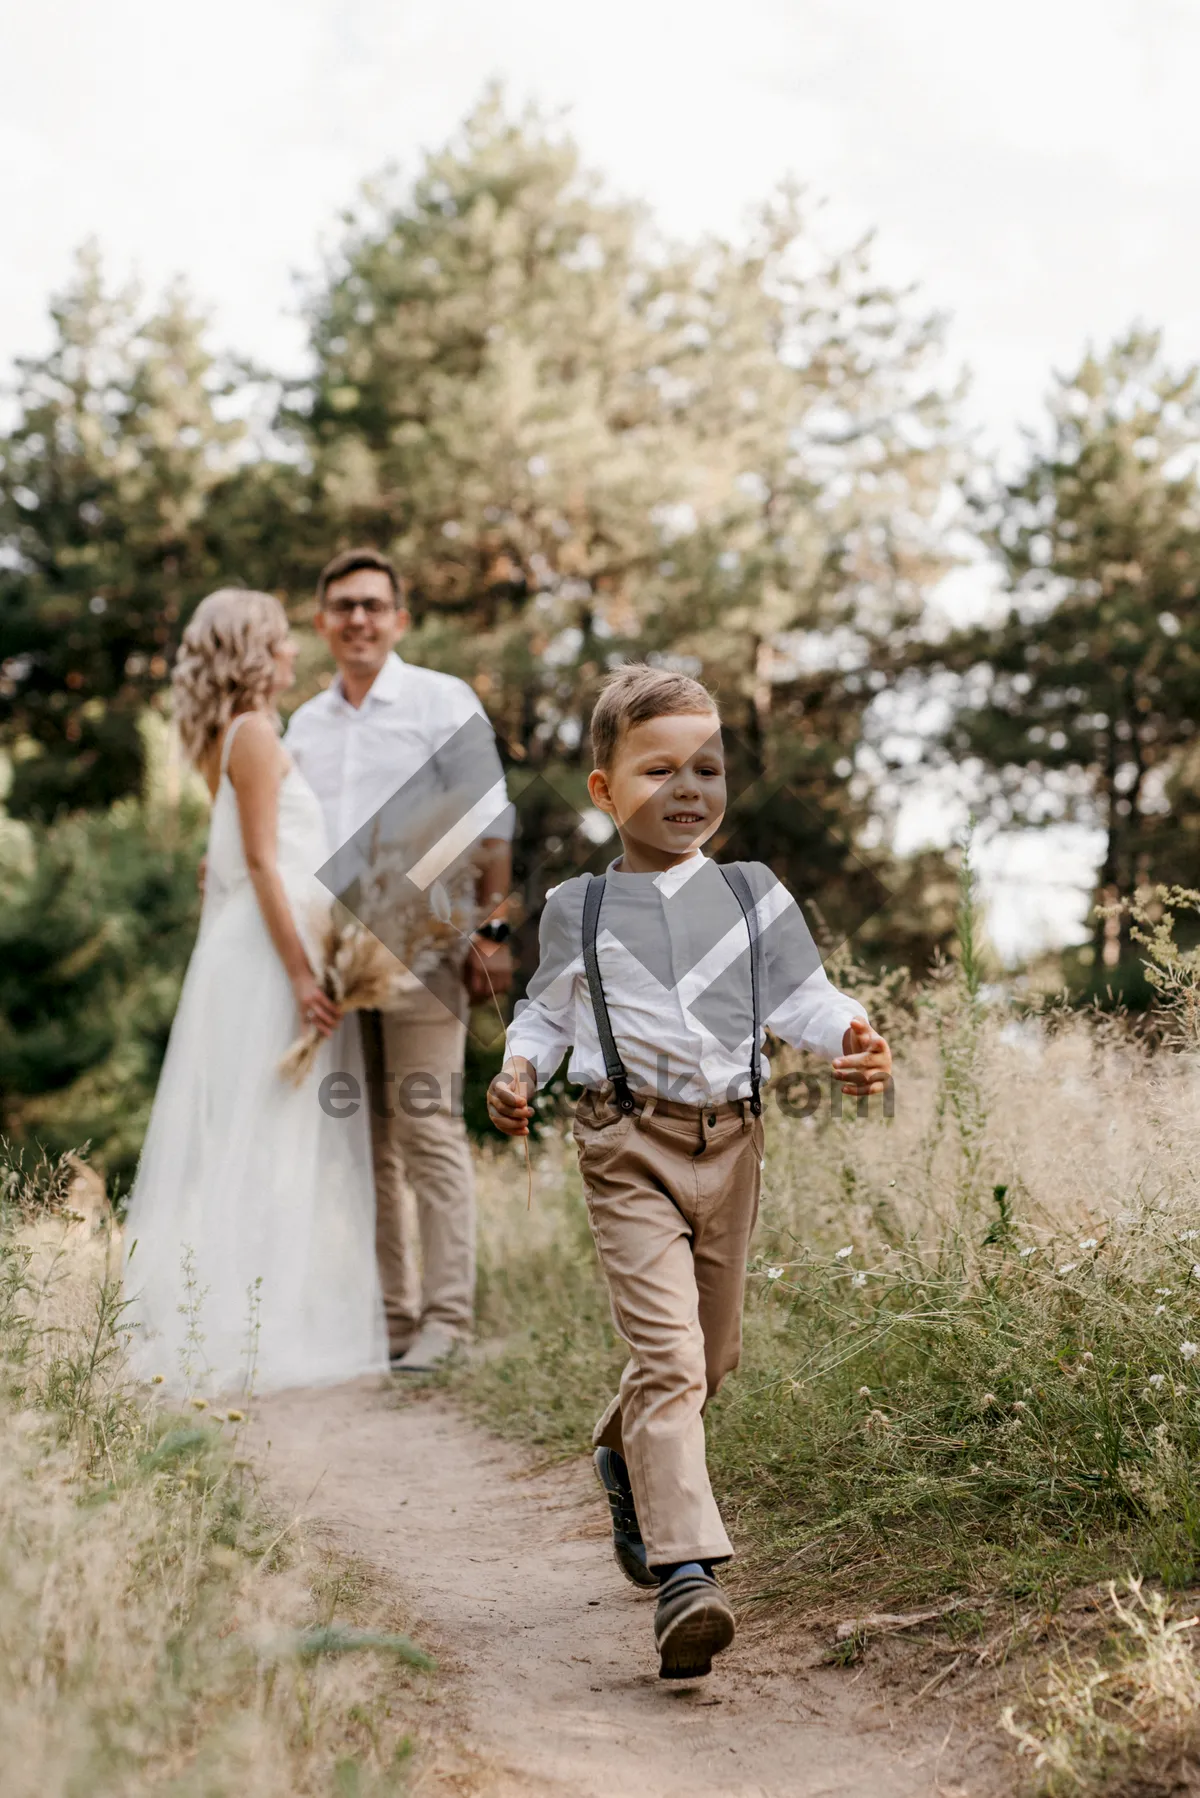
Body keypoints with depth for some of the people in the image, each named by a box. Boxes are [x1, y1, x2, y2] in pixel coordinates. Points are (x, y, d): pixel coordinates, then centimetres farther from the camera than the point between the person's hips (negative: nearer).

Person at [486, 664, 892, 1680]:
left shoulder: (753, 897, 8)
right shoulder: (577, 910, 5)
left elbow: (801, 997, 5)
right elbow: (547, 1010, 17)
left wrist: (854, 1040, -15)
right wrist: (519, 1070, -3)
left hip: (731, 1144, 4)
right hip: (632, 1147, -3)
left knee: (714, 1351, 15)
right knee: (666, 1350, -16)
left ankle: (627, 1456, 46)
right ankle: (684, 1570, -21)